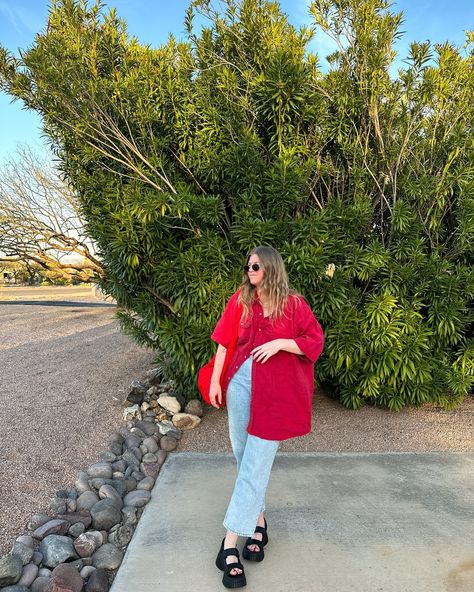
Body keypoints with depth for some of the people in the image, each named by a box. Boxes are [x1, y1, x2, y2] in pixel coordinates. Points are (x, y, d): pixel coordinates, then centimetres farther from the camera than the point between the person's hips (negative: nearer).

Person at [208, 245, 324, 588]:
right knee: (244, 457, 14)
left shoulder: (294, 304, -3)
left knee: (255, 464, -3)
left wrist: (279, 343, -17)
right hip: (240, 383, 4)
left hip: (275, 390, -3)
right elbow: (225, 342, 5)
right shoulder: (240, 300, 5)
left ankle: (230, 542, 6)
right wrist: (215, 381, 2)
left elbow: (315, 342, -3)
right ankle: (258, 521, 35)